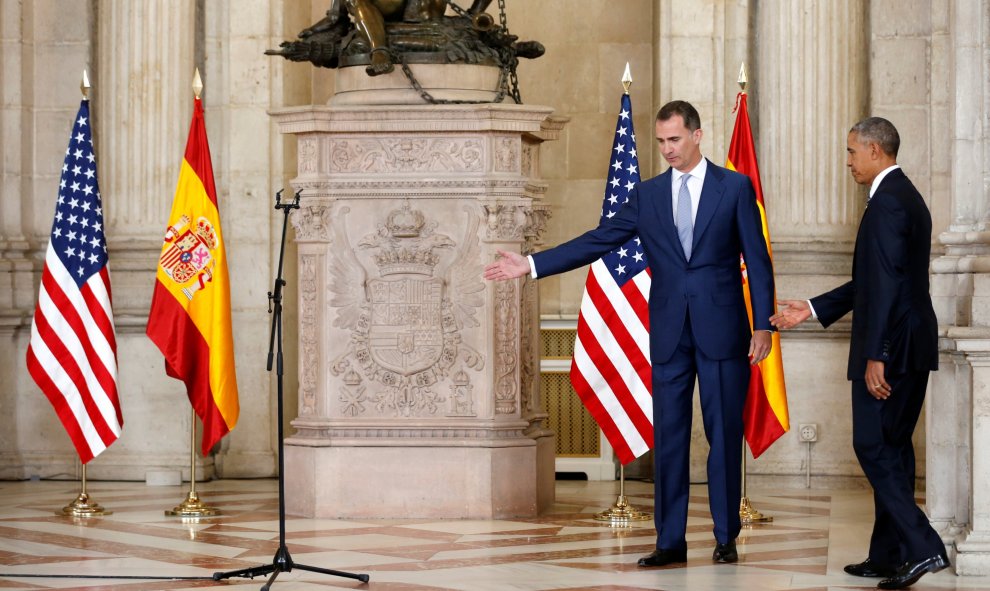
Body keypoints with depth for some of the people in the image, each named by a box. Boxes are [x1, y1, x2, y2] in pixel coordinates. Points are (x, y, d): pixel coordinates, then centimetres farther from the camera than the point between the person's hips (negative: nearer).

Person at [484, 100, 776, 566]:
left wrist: (763, 325, -7)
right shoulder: (647, 195, 9)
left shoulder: (735, 187, 1)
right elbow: (596, 242, 7)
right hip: (670, 335, 3)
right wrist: (532, 265, 0)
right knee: (668, 439, 3)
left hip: (722, 331, -3)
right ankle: (670, 542, 7)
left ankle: (726, 537, 12)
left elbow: (756, 260, 0)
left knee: (724, 436, 2)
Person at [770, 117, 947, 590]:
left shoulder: (887, 202, -16)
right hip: (913, 348, 10)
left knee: (873, 446, -8)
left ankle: (922, 548, -13)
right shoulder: (906, 197, 17)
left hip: (892, 348, -10)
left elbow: (886, 285, -22)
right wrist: (811, 310, 21)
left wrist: (874, 356, -23)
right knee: (893, 448, 13)